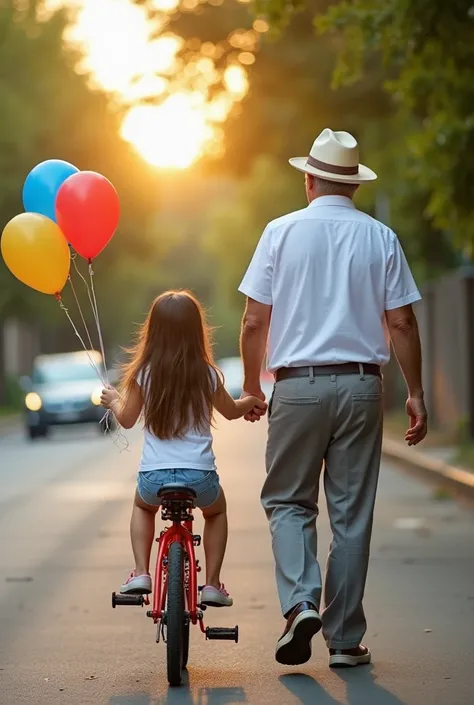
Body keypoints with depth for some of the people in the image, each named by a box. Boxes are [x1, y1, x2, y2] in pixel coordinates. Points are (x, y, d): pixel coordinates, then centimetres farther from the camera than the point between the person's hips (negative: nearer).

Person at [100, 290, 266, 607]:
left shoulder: (144, 373, -4)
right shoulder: (207, 374, -2)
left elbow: (127, 419, 8)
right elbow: (232, 411, 16)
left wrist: (113, 400, 30)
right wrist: (253, 401, 38)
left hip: (154, 478, 0)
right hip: (199, 478, 0)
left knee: (142, 505, 35)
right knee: (217, 510, 33)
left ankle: (141, 573, 19)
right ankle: (212, 583, 22)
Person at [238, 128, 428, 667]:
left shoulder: (282, 232, -1)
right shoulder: (380, 238, 3)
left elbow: (254, 323, -2)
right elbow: (401, 324, 0)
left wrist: (251, 387, 10)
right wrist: (415, 394, 7)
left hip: (298, 385, -1)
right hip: (361, 385, 1)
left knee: (287, 501, 11)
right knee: (352, 512, 7)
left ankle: (300, 602, -12)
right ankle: (345, 639, 10)